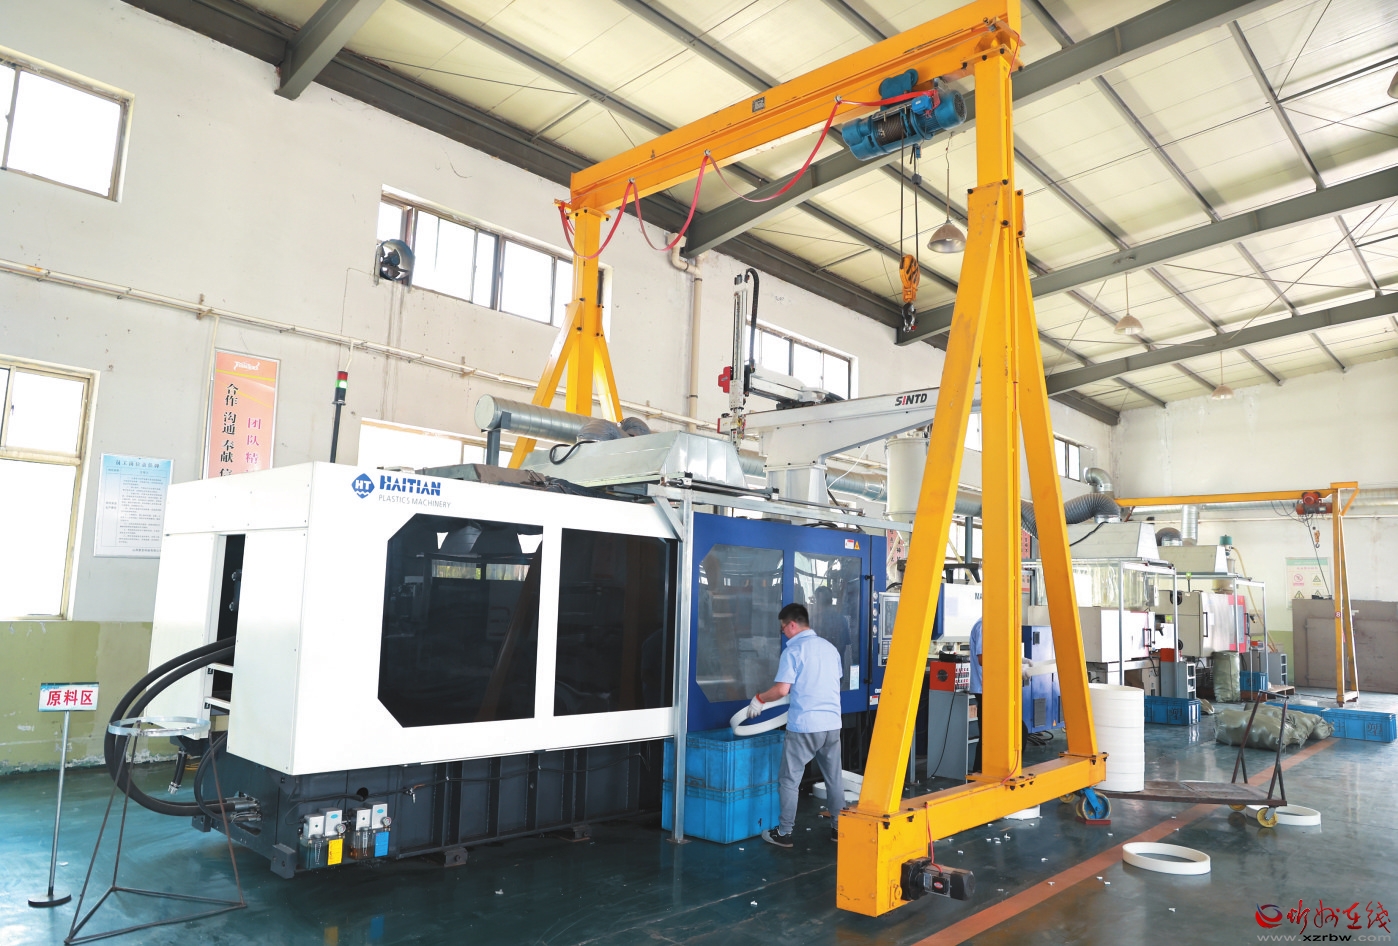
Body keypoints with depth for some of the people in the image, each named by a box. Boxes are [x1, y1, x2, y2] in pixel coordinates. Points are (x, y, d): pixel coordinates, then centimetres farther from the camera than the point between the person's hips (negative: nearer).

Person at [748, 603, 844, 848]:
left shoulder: (793, 650, -10)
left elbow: (782, 689, -17)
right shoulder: (829, 647, 10)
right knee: (834, 777, 15)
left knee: (789, 780, 5)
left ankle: (784, 833, 10)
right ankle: (838, 828, 22)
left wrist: (759, 699, -1)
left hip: (804, 726, -6)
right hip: (832, 723, 6)